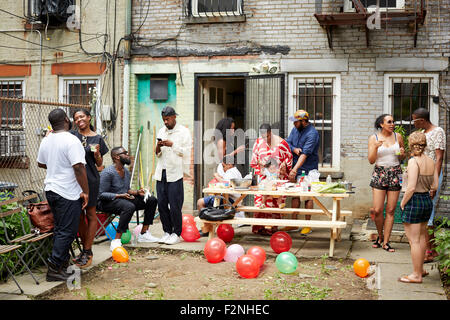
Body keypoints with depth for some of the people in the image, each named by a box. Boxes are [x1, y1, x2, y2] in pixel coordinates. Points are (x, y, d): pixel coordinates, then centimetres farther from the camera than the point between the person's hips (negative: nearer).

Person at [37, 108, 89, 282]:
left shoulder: (46, 140, 8)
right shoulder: (71, 140, -17)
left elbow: (41, 163, 21)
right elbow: (79, 168, -22)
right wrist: (85, 191, -16)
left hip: (50, 189, 8)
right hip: (68, 193, -8)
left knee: (60, 229, 17)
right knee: (67, 232, -2)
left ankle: (63, 263, 24)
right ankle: (54, 269, 0)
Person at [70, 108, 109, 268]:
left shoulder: (97, 138, 2)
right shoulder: (72, 135, 7)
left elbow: (99, 164, 6)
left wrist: (97, 154, -14)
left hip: (90, 180, -3)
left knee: (91, 215, 3)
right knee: (79, 215, 10)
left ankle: (87, 252, 8)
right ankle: (85, 248, 23)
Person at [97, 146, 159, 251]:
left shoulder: (126, 171, 10)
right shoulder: (108, 173, -17)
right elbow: (101, 194, -20)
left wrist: (137, 192, 1)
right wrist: (120, 195, -27)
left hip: (123, 199, 9)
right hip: (107, 202, -9)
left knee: (152, 200, 0)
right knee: (129, 206, -39)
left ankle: (144, 233, 3)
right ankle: (116, 241, -36)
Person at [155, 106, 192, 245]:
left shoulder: (183, 132, 0)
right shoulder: (161, 131, 16)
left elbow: (186, 152, -7)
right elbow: (158, 155, 18)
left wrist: (172, 145, -16)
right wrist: (158, 148, -3)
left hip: (175, 173, -5)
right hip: (161, 172, 5)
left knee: (175, 205, -5)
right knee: (161, 204, 5)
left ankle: (176, 234, 6)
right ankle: (167, 232, 16)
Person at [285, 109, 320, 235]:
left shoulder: (312, 134, -17)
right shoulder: (295, 129, 8)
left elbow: (305, 154, -24)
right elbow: (288, 142, 12)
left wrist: (295, 169, -30)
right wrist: (294, 149, -11)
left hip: (307, 171, -7)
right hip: (296, 169, 7)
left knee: (307, 197, -2)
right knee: (295, 195, 11)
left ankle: (307, 225, 6)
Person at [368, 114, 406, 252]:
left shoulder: (398, 137, 6)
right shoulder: (374, 138, 0)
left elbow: (402, 158, 17)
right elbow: (371, 160, -3)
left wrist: (402, 154, -6)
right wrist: (376, 147, -18)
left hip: (395, 174, 2)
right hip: (379, 174, -1)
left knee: (390, 210, 0)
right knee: (377, 210, -6)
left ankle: (385, 242, 8)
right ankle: (380, 236, 20)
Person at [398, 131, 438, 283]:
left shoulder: (413, 161, -18)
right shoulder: (431, 161, 4)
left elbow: (411, 188, -22)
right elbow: (435, 186, 8)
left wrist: (403, 203, -9)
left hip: (414, 201, -8)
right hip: (427, 200, 8)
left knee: (414, 240, 1)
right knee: (421, 237, 21)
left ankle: (416, 275, 9)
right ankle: (420, 269, 33)